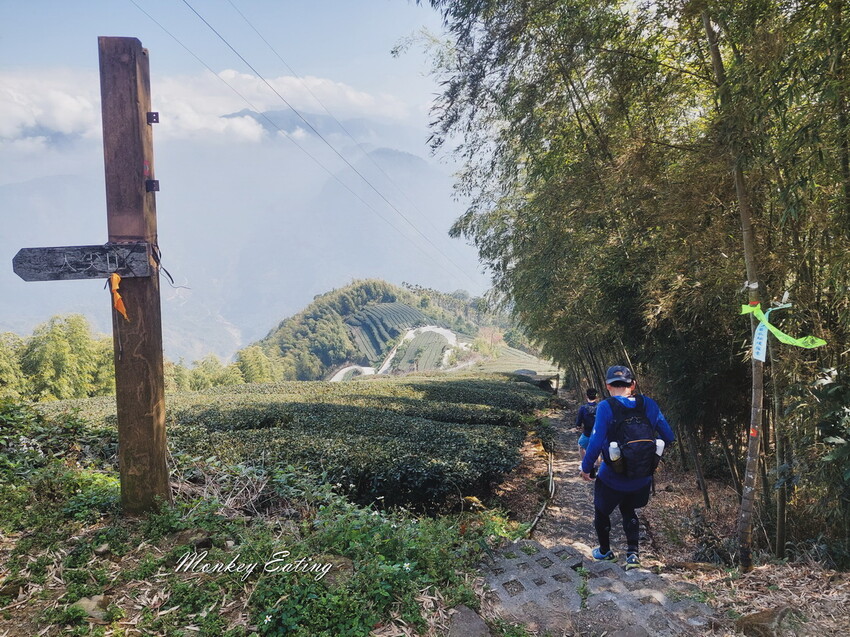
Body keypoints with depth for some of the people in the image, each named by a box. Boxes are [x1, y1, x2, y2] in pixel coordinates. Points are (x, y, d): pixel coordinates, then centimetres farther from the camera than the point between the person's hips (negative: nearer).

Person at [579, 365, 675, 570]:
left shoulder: (605, 407, -20)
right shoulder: (649, 404, -7)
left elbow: (596, 442, -23)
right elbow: (668, 437, -1)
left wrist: (586, 467, -8)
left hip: (612, 478, -4)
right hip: (642, 478, 4)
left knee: (601, 511, 24)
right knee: (628, 510, 30)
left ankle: (605, 551, 40)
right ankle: (633, 552, 23)